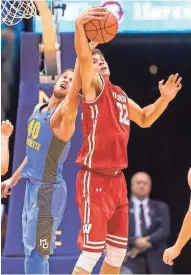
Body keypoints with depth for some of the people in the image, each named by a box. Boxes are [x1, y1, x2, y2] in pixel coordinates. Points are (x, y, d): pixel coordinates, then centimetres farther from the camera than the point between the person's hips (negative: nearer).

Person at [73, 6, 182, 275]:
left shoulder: (120, 94, 17)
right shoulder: (93, 86, -5)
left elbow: (145, 119, 32)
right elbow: (83, 59, -25)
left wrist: (164, 99, 14)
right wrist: (79, 27, -42)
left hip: (116, 180, 8)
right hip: (94, 180, -8)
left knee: (118, 252, 13)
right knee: (91, 251, -11)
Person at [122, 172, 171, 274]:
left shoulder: (161, 207, 13)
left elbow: (165, 230, 0)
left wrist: (147, 241, -13)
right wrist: (135, 241, -19)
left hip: (157, 260, 2)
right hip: (132, 259, -2)